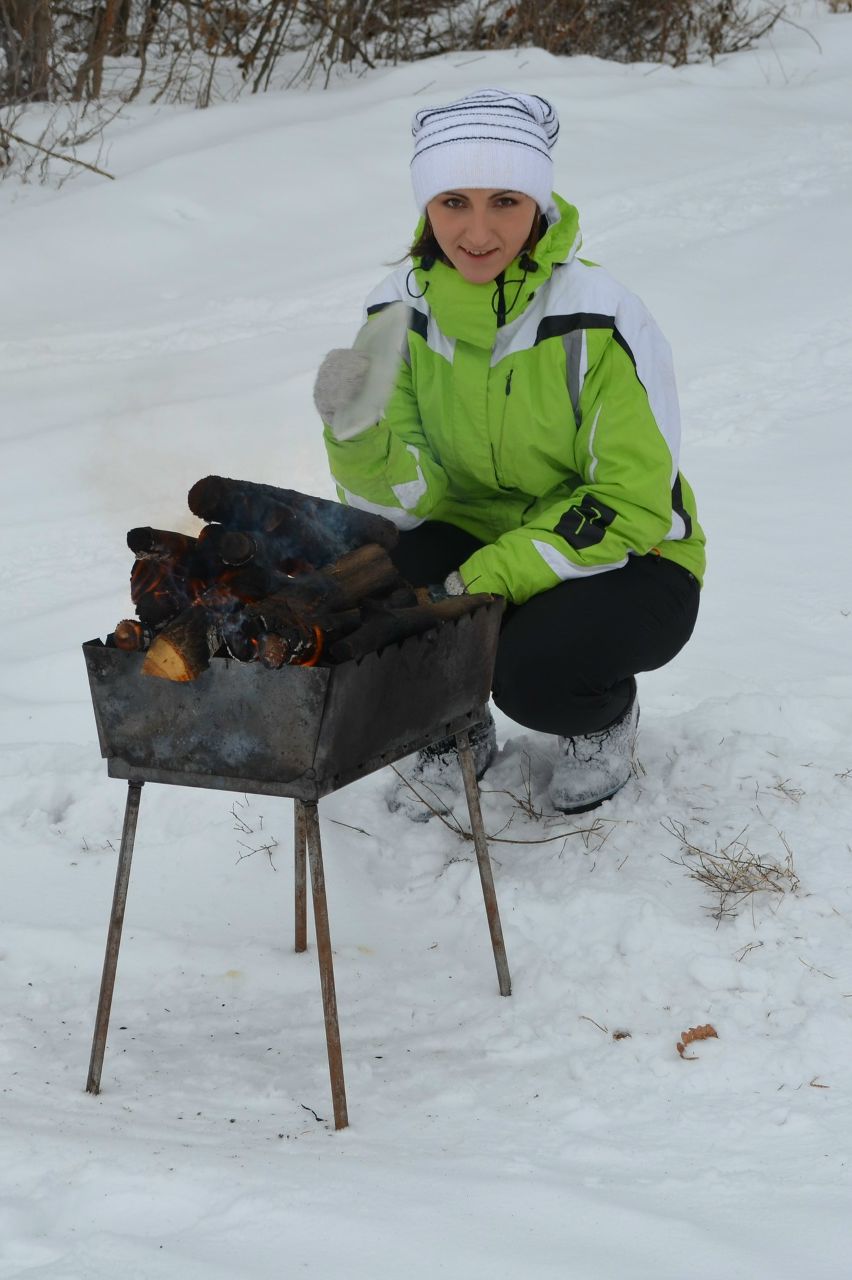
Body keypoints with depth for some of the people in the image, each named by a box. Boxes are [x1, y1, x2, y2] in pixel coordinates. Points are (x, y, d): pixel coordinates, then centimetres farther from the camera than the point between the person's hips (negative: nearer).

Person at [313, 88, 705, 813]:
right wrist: (360, 435, -35)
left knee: (535, 669, -34)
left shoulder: (599, 319, -23)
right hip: (474, 538, 4)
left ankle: (604, 716, 5)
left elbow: (631, 505, -19)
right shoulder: (400, 311, -10)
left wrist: (491, 579, -28)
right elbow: (402, 497, -12)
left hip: (623, 564, -3)